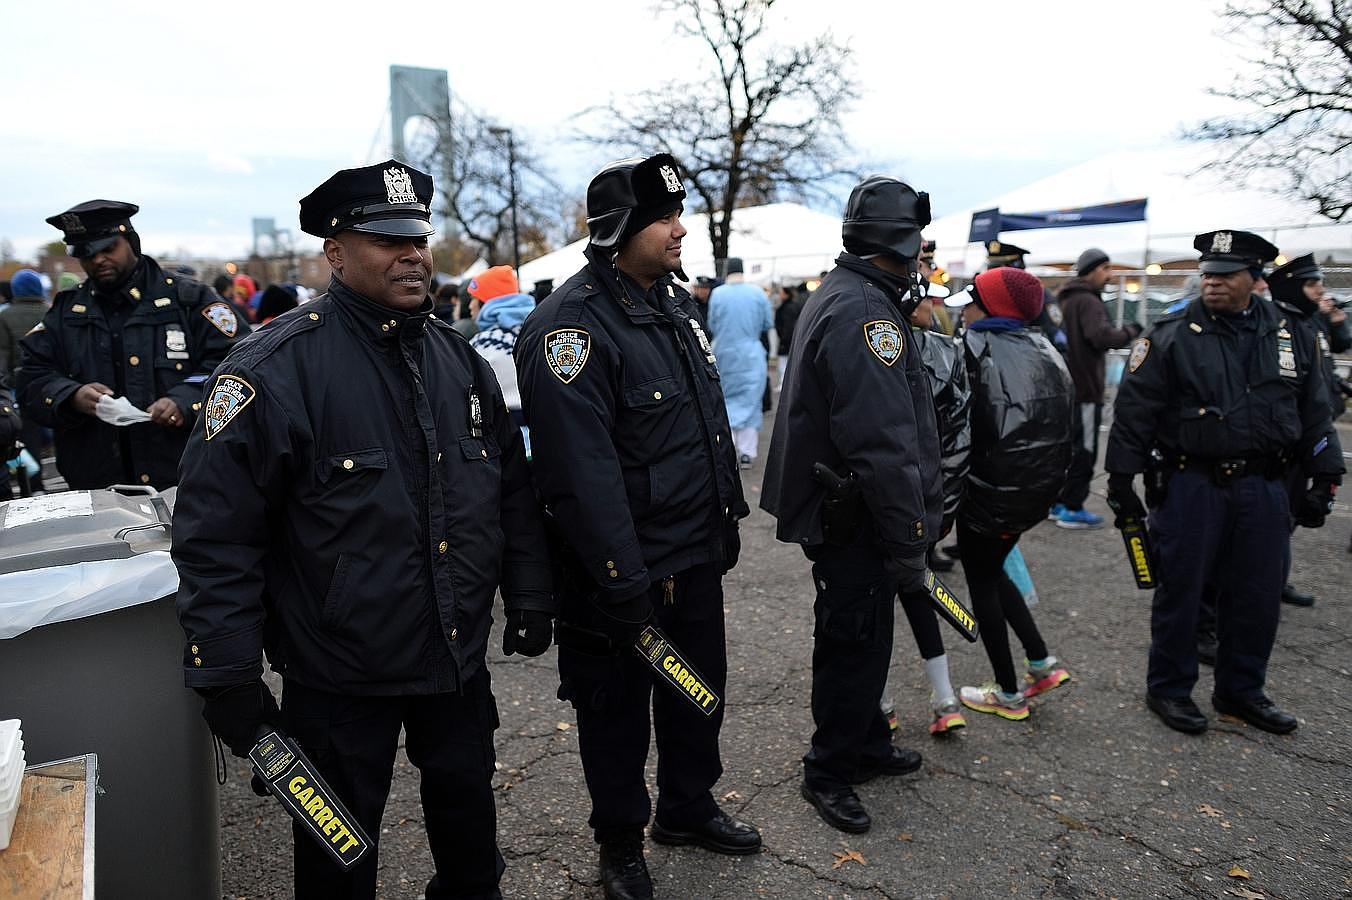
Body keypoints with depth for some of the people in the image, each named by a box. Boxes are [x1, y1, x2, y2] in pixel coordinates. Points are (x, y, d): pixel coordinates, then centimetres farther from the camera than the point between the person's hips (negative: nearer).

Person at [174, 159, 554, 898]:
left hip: (459, 657, 5)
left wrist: (529, 599, 10)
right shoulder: (277, 367, -17)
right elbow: (215, 529, -16)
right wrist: (226, 672, -15)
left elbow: (511, 488, 10)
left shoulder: (458, 357, 4)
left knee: (467, 812, 23)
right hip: (339, 677, -5)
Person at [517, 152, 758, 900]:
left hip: (697, 555, 9)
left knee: (700, 685, 22)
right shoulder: (571, 327, -21)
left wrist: (727, 519, 18)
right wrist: (623, 582, -24)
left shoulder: (675, 304, 8)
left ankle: (689, 808, 45)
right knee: (617, 709, 11)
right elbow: (582, 471, -26)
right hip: (624, 568, -8)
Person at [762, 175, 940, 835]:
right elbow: (886, 445, -28)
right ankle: (828, 772, 20)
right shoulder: (865, 312, -23)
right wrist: (909, 540, -23)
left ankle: (867, 743, 39)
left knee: (864, 637, 22)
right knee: (856, 645, 4)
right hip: (853, 523, -10)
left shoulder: (838, 297, 13)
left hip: (836, 504, 10)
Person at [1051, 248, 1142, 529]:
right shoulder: (1087, 301, -15)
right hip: (1086, 389, -10)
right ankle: (1072, 509, 0)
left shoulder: (1068, 300, 17)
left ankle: (1058, 502, 23)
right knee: (1084, 450, -3)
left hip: (1068, 386, 10)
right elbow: (1102, 336, -29)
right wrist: (1131, 331, -15)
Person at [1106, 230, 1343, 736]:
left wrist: (1324, 480, 12)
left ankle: (1241, 691, 29)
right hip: (1191, 484, -4)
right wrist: (1121, 482, -8)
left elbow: (1314, 413, 14)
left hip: (1264, 488, 4)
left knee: (1258, 594, 11)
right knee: (1180, 589, 4)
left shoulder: (1291, 336, 7)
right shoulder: (1171, 337, -6)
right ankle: (1169, 689, 21)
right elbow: (1133, 411, -7)